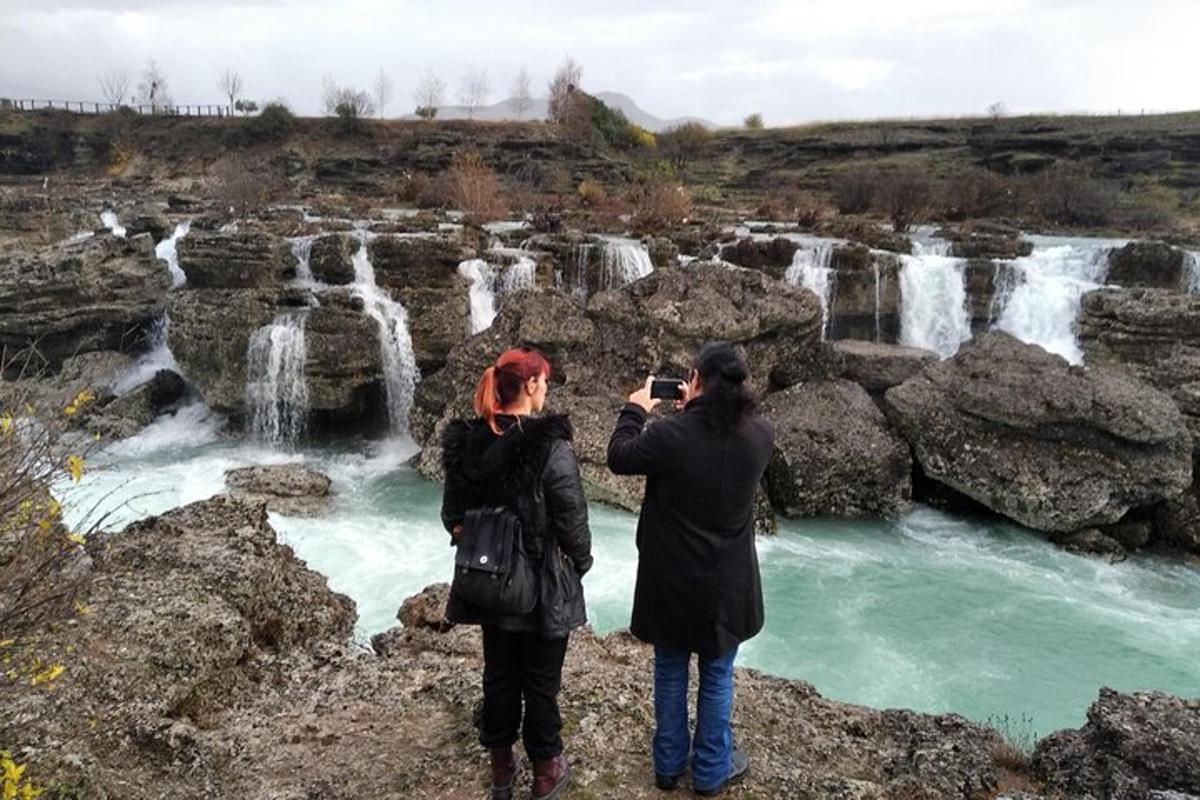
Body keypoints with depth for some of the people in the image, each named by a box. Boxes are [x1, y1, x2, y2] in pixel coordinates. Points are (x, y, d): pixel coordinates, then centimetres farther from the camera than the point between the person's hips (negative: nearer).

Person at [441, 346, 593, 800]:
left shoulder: (465, 442, -4)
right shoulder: (549, 447, -21)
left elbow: (452, 516, 3)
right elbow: (572, 521, -17)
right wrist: (581, 563, 1)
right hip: (543, 585, -5)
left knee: (498, 675, 18)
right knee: (541, 681, 11)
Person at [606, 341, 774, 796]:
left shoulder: (669, 435, -22)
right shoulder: (761, 435, -13)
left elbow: (619, 458, -4)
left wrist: (635, 410, 8)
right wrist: (698, 410, 12)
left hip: (672, 579, -1)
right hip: (728, 581, 2)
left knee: (670, 672, 18)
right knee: (717, 676, 18)